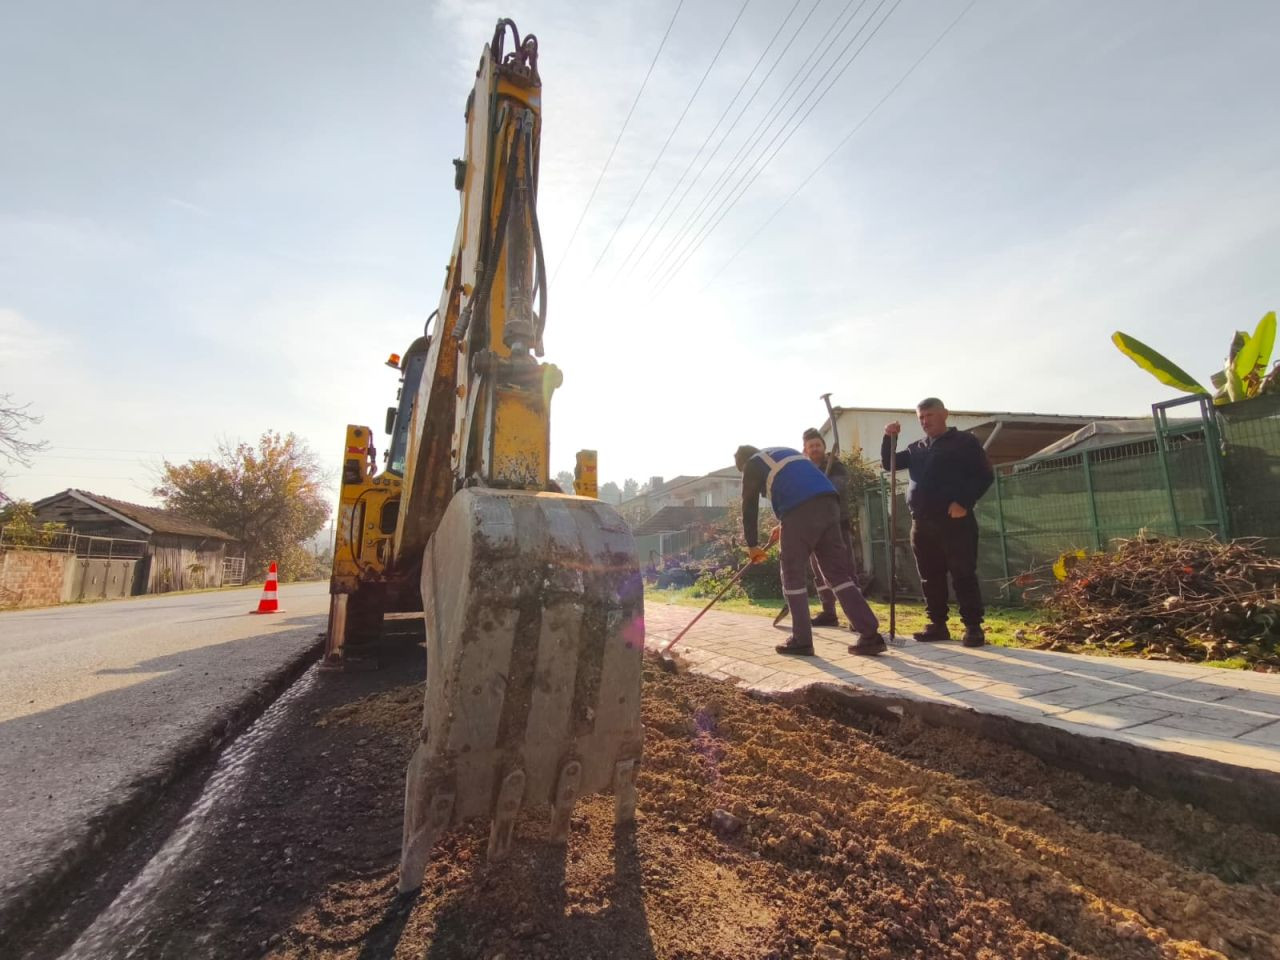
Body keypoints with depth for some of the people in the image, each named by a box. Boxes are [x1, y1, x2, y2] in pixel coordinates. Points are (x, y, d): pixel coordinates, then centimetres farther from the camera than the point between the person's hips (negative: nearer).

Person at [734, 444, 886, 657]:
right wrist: (783, 525, 49)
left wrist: (752, 545, 20)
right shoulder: (785, 452, 35)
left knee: (793, 575, 5)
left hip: (801, 511, -7)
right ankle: (870, 636, 4)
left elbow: (749, 506, 11)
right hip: (828, 503, 7)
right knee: (838, 572, 8)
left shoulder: (753, 464, 14)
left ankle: (801, 641, 8)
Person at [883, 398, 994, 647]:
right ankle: (938, 624, 15)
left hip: (954, 520, -5)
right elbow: (888, 463, 16)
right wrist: (889, 438, 0)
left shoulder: (965, 442, 4)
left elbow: (985, 475, -2)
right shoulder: (916, 448, 19)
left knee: (964, 575, -4)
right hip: (922, 523, 5)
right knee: (930, 577, 7)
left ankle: (973, 627, 3)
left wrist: (964, 502, -15)